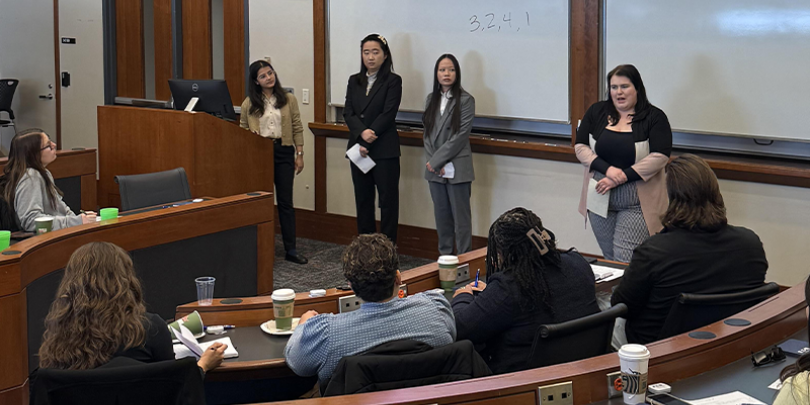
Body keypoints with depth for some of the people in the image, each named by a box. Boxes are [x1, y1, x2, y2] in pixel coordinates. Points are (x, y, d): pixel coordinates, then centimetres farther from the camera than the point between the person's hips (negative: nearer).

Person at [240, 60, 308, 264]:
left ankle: (290, 249, 6)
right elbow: (242, 131, 9)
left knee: (286, 201, 2)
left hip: (283, 152, 0)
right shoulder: (249, 104, 4)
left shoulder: (289, 99, 5)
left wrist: (300, 155, 2)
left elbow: (297, 129, 6)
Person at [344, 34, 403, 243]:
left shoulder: (393, 81, -2)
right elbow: (348, 112, 2)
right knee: (363, 199, 9)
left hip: (385, 149, -5)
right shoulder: (354, 81, 12)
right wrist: (362, 132, -16)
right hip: (358, 147, 5)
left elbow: (388, 114, -11)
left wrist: (370, 138, -15)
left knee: (388, 200, -2)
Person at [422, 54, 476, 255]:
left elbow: (460, 135, -13)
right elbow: (427, 133, 9)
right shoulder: (431, 99, 11)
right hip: (435, 168, 5)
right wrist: (431, 161, -5)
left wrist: (436, 161, -13)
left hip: (457, 168, -5)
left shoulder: (465, 100, -7)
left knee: (460, 216, 0)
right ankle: (444, 256, 21)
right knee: (441, 214, 12)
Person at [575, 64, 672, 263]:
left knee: (625, 261, -10)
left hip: (637, 204, -4)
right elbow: (580, 147, 3)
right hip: (601, 198, 4)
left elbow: (660, 156, -12)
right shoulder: (596, 112, 7)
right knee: (609, 258, 11)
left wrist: (623, 176, -19)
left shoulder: (654, 117, -3)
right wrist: (608, 169, -13)